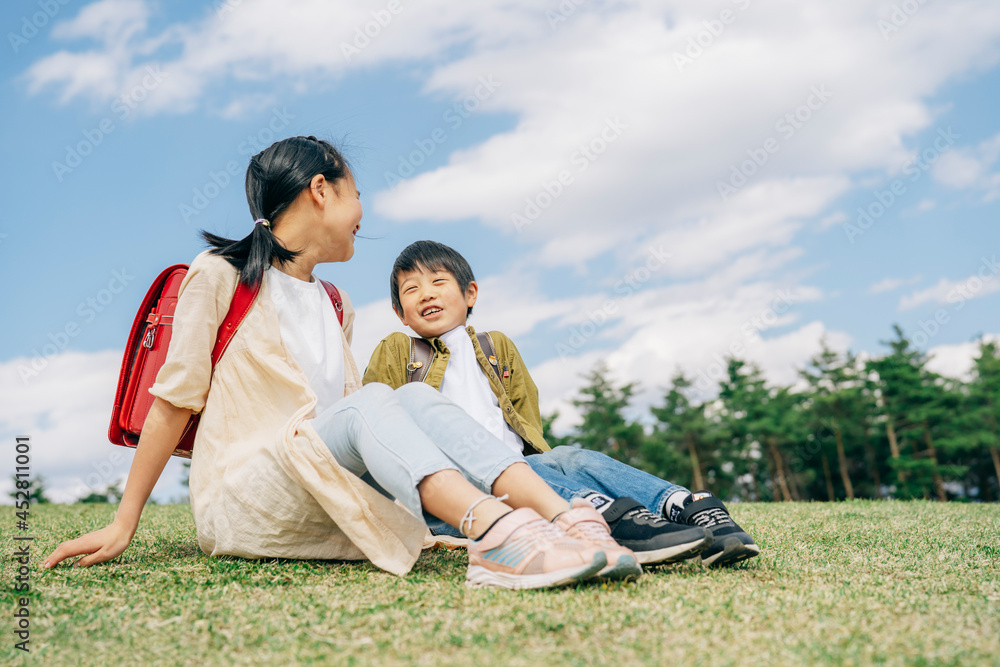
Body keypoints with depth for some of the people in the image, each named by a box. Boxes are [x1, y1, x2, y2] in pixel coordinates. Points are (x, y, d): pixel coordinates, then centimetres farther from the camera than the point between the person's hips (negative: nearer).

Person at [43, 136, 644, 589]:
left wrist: (412, 521, 5)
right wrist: (122, 528, -1)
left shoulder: (338, 309, 20)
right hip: (240, 503, -4)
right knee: (370, 403, -30)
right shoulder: (221, 275, 1)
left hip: (328, 512, 5)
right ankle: (498, 536, -52)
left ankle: (569, 521, -40)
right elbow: (175, 401, 0)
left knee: (415, 398, -23)